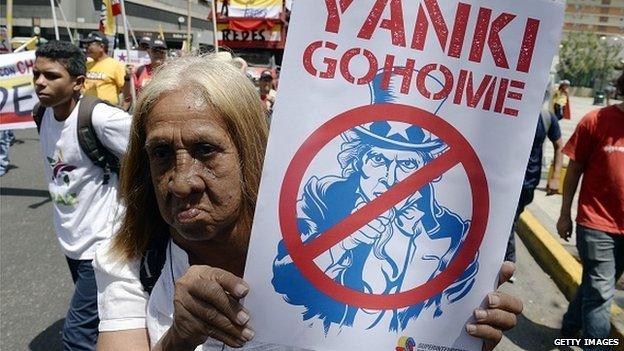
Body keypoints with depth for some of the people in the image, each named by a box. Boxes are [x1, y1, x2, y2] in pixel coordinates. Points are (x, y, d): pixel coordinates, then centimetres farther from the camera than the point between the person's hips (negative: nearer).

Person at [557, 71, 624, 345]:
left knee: (595, 285, 18)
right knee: (600, 292, -1)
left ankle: (570, 328, 37)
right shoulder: (596, 121, -9)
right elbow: (575, 169, -3)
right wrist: (565, 215, -1)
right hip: (596, 224, -4)